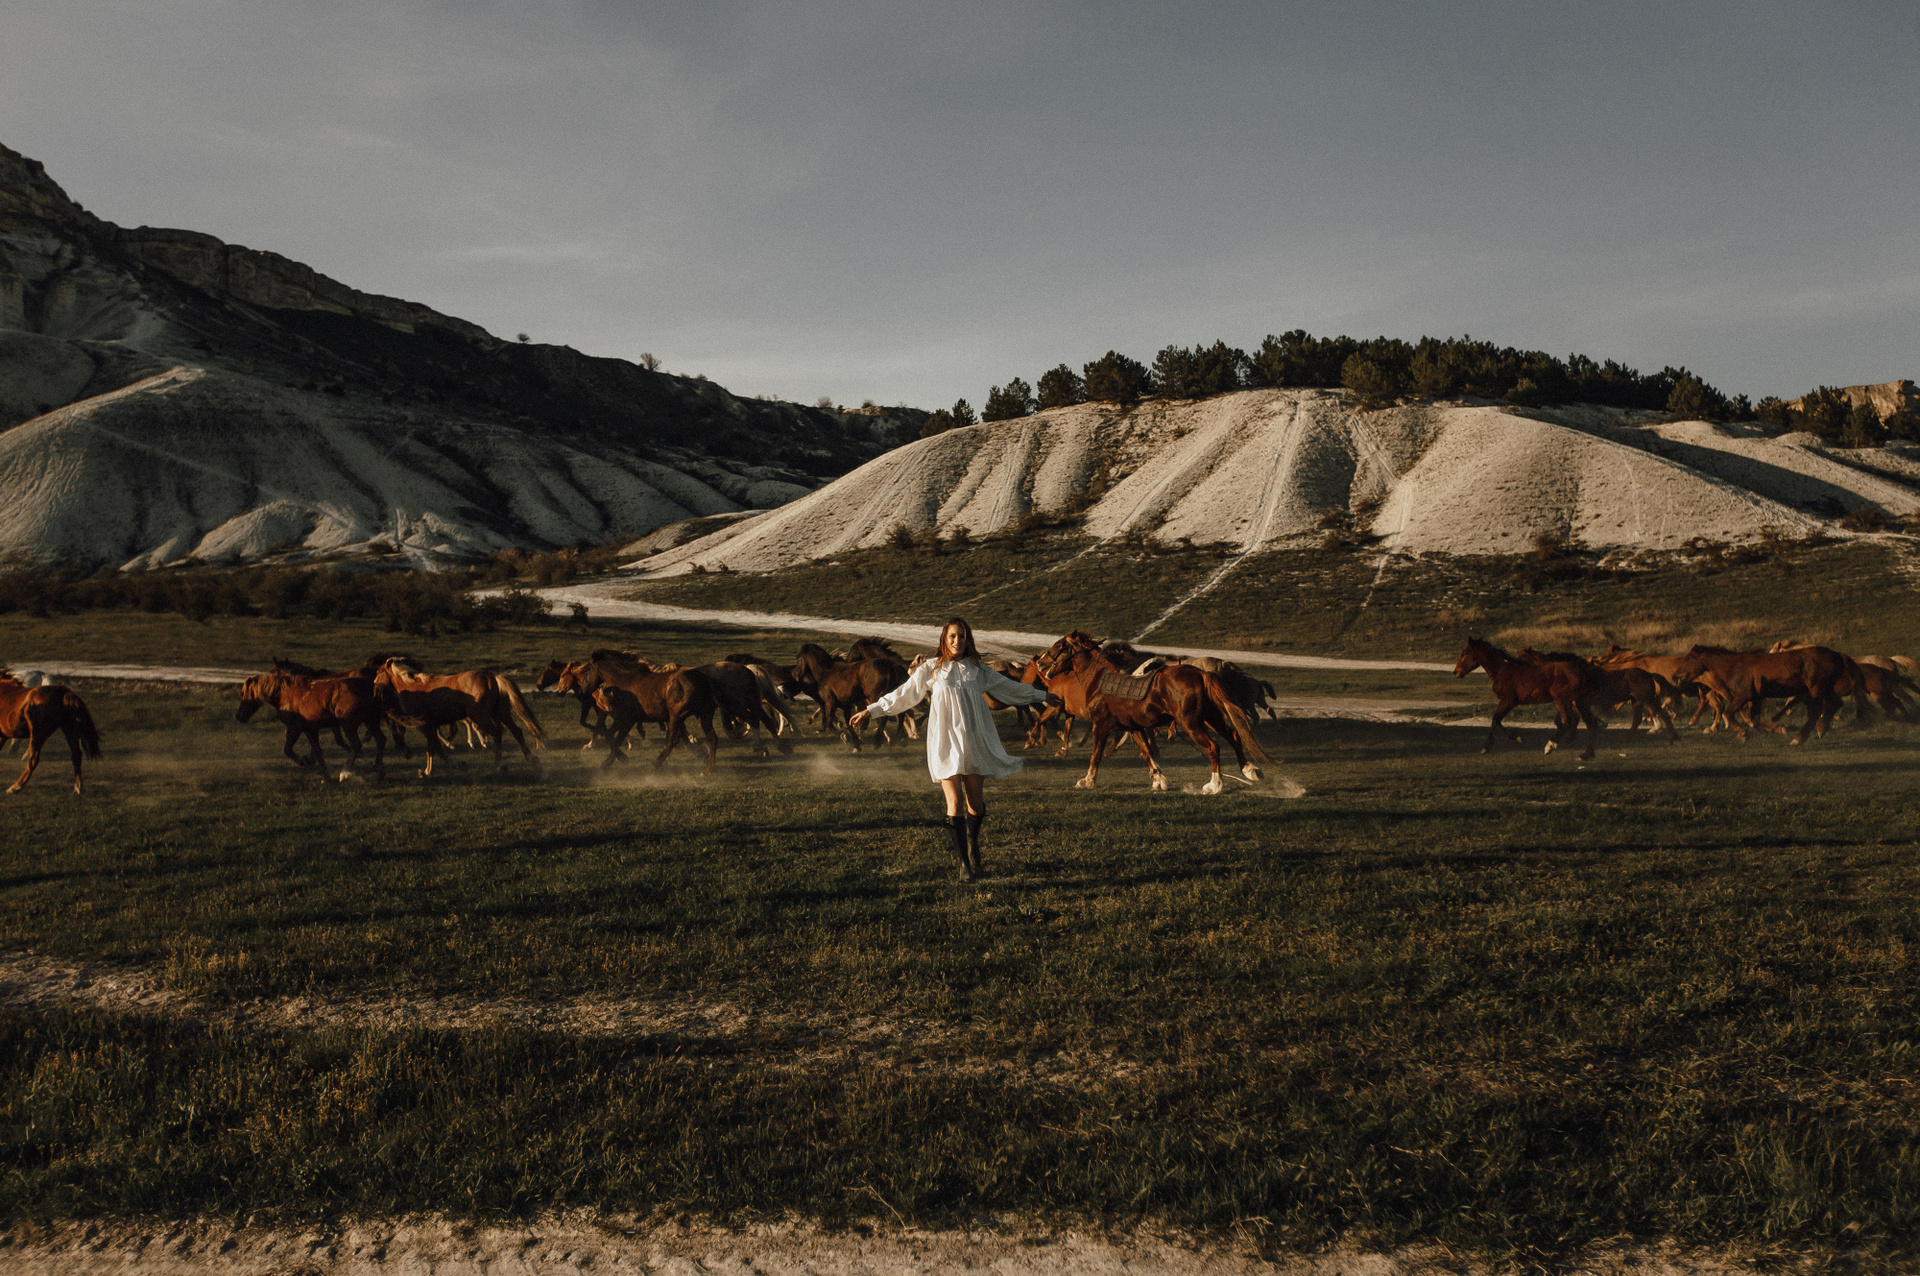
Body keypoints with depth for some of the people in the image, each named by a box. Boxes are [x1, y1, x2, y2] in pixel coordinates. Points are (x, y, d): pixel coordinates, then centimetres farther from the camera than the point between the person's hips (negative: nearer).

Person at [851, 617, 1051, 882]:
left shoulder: (977, 669, 10)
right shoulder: (931, 669, 4)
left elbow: (1009, 686, 20)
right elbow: (903, 694, 6)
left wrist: (1042, 696, 25)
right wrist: (870, 710, 2)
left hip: (974, 740, 2)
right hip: (946, 742, -2)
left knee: (975, 800, 4)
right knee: (954, 803, -7)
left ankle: (972, 846, 33)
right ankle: (964, 863, -1)